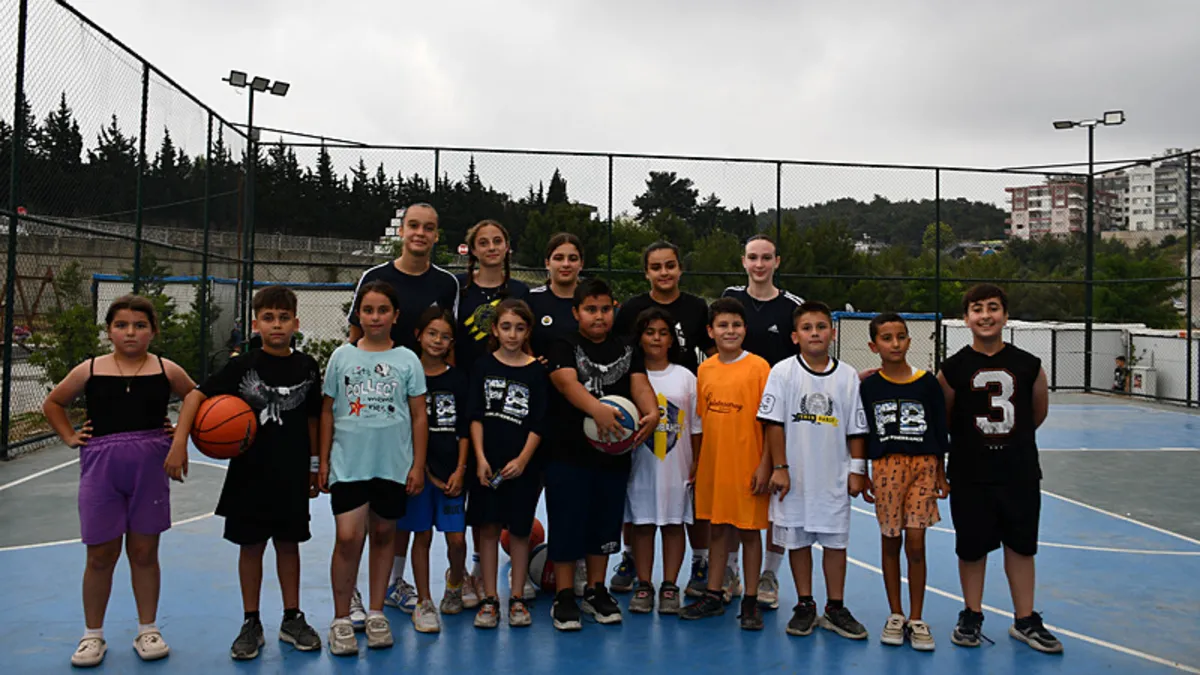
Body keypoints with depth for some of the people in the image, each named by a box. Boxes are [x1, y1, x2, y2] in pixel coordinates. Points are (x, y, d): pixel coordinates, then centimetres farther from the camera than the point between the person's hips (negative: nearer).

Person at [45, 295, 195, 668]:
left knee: (144, 552, 9)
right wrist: (69, 437, 6)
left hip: (150, 467, 0)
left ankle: (147, 630, 23)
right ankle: (92, 635, 24)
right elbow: (52, 404, 17)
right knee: (101, 555, 7)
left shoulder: (166, 370, 1)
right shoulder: (90, 370, 2)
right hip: (100, 466, 0)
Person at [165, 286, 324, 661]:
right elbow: (197, 395, -10)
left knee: (289, 543, 11)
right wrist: (179, 441, -22)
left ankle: (292, 619, 25)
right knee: (251, 546, 9)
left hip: (291, 475, 1)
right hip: (249, 472, -1)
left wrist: (314, 465, 11)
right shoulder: (243, 366, -7)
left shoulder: (307, 367, 0)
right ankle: (251, 623, 23)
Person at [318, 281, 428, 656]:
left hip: (393, 465, 1)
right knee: (348, 537, -7)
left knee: (383, 535, 10)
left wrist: (418, 465, 0)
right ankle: (341, 619, 8)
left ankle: (376, 614, 24)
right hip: (348, 463, 0)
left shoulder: (407, 360, 2)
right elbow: (328, 412, 9)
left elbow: (419, 416, 4)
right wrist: (323, 462, 6)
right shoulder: (342, 356, 4)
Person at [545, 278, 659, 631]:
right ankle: (564, 597, 15)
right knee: (567, 523, 2)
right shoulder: (564, 348, -3)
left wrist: (652, 412, -26)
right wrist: (597, 409, -40)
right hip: (569, 453, -4)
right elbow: (568, 382, -21)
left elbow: (640, 384, -4)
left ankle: (596, 591, 28)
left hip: (614, 454, 4)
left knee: (605, 523, 13)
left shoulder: (626, 351, 10)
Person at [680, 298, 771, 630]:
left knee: (749, 530, 6)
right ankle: (714, 596, 26)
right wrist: (695, 460, 11)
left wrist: (765, 464, -12)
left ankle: (750, 602, 19)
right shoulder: (705, 369, 5)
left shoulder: (758, 367, -8)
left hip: (747, 464, -4)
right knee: (718, 528, 14)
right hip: (712, 463, 4)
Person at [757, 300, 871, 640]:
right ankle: (805, 606, 22)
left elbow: (857, 428, 5)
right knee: (798, 539, 8)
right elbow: (774, 423, -5)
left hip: (834, 477, 1)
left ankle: (835, 609, 21)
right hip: (795, 476, -1)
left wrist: (857, 470, 2)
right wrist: (780, 468, -9)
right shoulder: (784, 372, -4)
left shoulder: (847, 375, 1)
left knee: (836, 540, 8)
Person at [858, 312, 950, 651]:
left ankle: (916, 620, 13)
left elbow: (940, 433, 7)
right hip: (885, 467, 0)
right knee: (890, 542, 8)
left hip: (923, 465, 0)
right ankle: (895, 615, 22)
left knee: (916, 544, 0)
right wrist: (862, 475, 4)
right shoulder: (868, 387, 1)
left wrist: (941, 475, 7)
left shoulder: (927, 383, 1)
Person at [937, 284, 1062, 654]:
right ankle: (971, 617, 26)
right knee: (972, 547, 8)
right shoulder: (954, 368, -6)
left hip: (1020, 472, 2)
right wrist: (970, 441, 6)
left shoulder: (1028, 365, -1)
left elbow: (1038, 413, 13)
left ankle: (1025, 620, 26)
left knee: (1021, 546, 11)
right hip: (970, 475, -1)